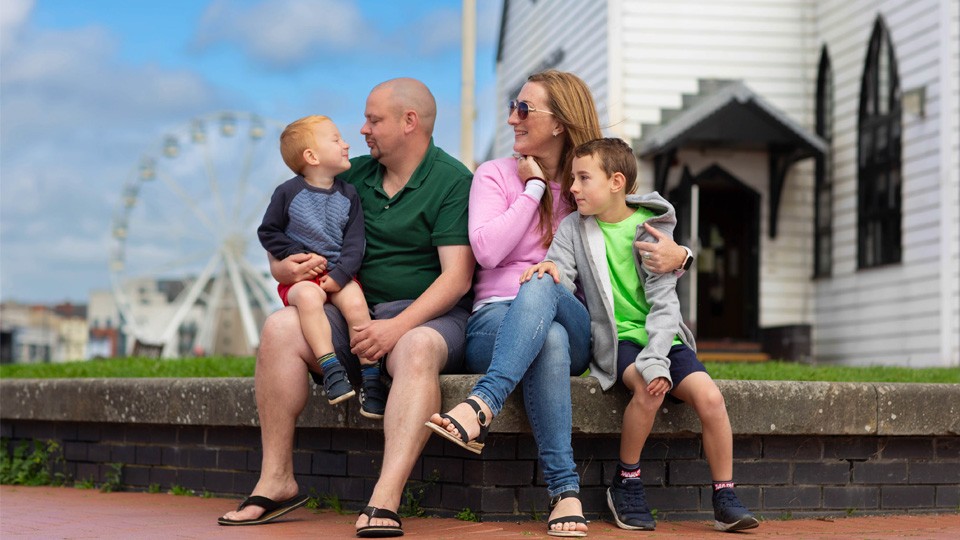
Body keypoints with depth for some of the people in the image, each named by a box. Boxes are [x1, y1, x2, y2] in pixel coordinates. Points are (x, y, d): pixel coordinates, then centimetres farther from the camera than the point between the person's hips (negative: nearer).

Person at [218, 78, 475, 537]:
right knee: (280, 328, -21)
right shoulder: (352, 176, 15)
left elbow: (456, 277, -13)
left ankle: (385, 501, -49)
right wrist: (285, 266, -5)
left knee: (416, 350, -39)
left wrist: (399, 325, -25)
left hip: (428, 315, -5)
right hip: (354, 310, 5)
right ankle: (276, 478, -19)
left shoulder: (452, 181, -3)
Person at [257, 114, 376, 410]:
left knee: (355, 303, -28)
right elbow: (268, 232, 6)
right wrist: (297, 255, -8)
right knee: (308, 297, -36)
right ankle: (331, 370, -39)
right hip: (300, 277, -2)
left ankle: (371, 375, -19)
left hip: (338, 275, 2)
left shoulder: (348, 194, 7)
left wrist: (340, 275, -12)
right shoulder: (288, 193, 0)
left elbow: (354, 242, 3)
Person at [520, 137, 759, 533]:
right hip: (613, 337, -1)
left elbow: (663, 302, -6)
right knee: (649, 387, -32)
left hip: (660, 336, 1)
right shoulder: (574, 227, 4)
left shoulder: (652, 227, 0)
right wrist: (549, 272, -31)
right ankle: (625, 482, -13)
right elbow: (560, 281, -5)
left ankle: (725, 499, -7)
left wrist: (656, 358, -21)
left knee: (709, 396, -21)